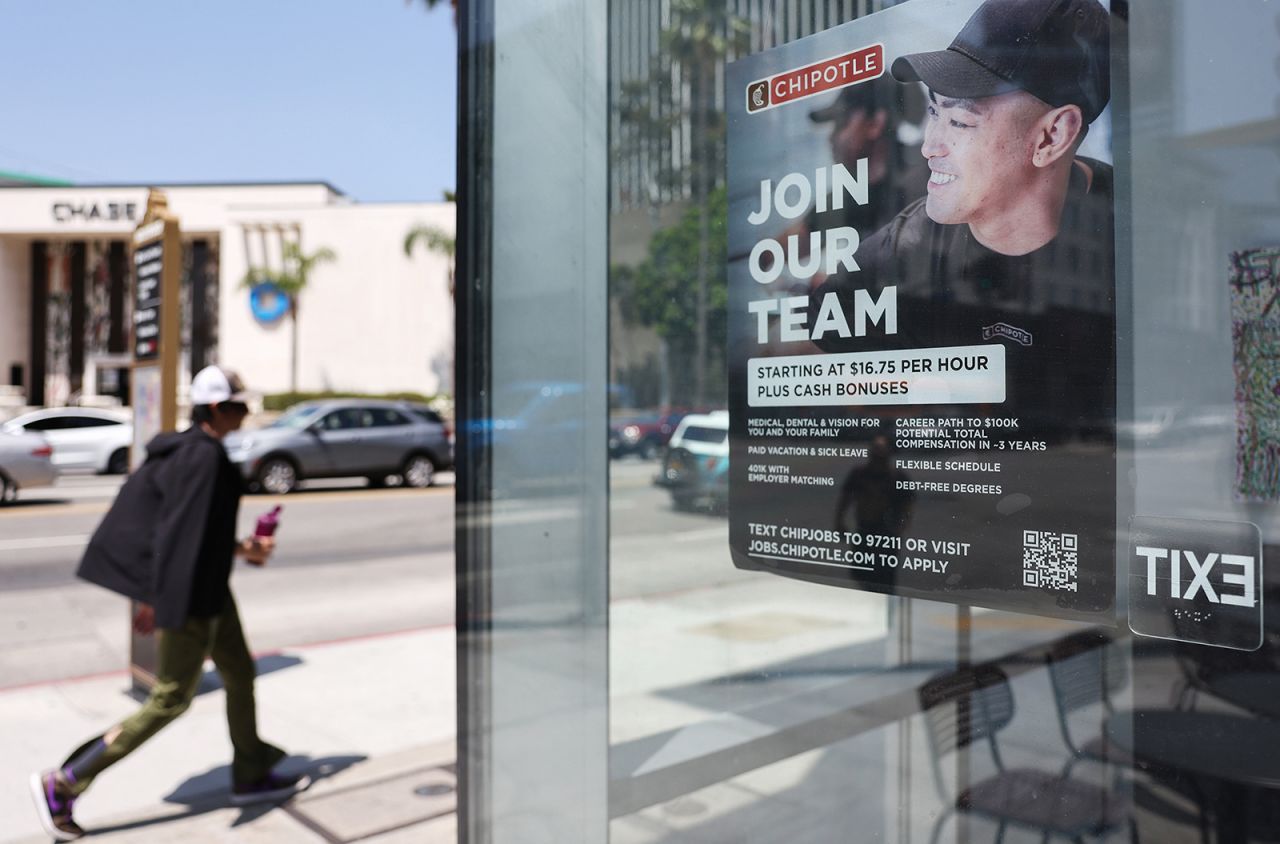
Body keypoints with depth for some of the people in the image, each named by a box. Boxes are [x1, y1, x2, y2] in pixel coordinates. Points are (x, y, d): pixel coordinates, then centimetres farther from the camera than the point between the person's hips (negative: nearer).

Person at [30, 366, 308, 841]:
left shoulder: (191, 450, 8)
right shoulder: (205, 456, -22)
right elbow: (181, 532, -26)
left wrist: (242, 548, 13)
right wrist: (161, 602, -24)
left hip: (208, 590, 10)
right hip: (189, 597, -10)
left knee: (239, 674, 18)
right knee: (169, 701, 2)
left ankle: (251, 777, 32)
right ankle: (62, 784, 13)